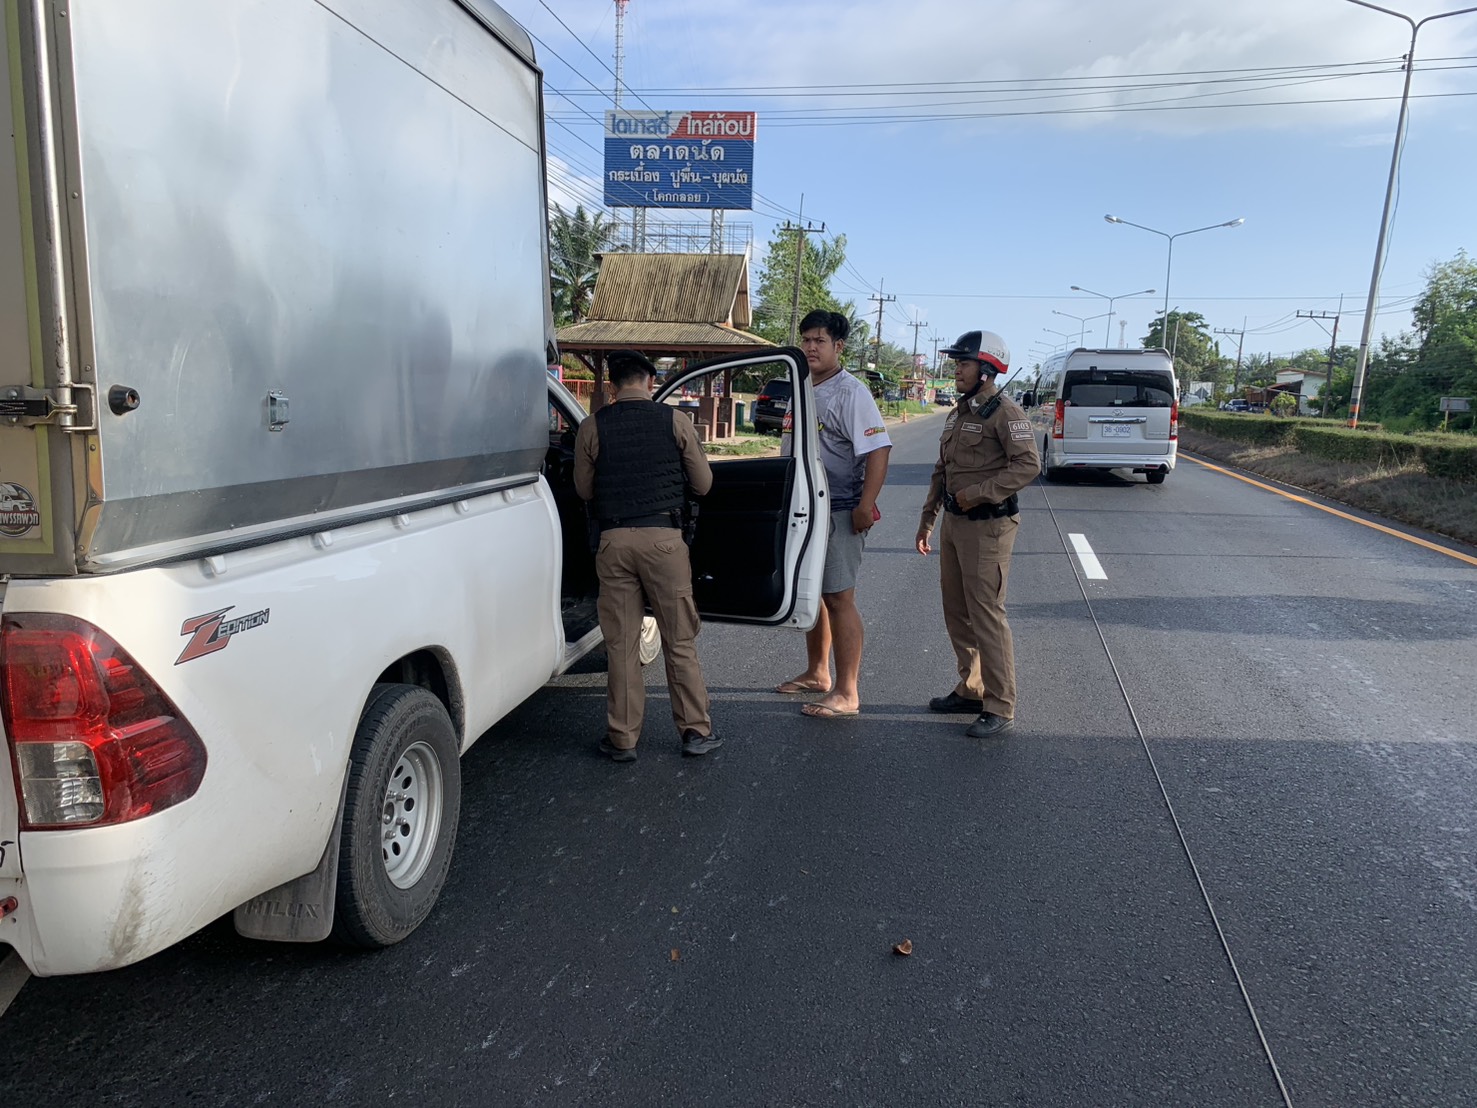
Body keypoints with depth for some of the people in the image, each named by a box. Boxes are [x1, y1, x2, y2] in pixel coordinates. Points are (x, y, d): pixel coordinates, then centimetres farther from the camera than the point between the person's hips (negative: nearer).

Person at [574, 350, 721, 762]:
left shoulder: (592, 427, 3)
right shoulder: (674, 421, 1)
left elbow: (584, 489, 12)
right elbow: (703, 484, 7)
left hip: (614, 540, 1)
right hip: (663, 537, -1)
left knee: (622, 643, 8)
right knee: (680, 640, 9)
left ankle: (622, 738, 15)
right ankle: (695, 730, 16)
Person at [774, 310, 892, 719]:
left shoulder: (850, 392, -12)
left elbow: (878, 448, -19)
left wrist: (865, 506, -27)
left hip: (839, 512, -9)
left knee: (838, 598, -6)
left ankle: (846, 693, 2)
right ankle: (817, 674, 32)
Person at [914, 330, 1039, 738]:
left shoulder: (1004, 412, -13)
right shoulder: (957, 413, 15)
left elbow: (1028, 464, -22)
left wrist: (978, 493, -23)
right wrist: (927, 519, 19)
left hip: (987, 526, -9)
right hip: (954, 523, 9)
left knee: (986, 615, -7)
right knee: (957, 612, 15)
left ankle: (1000, 708, 2)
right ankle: (971, 690, 29)